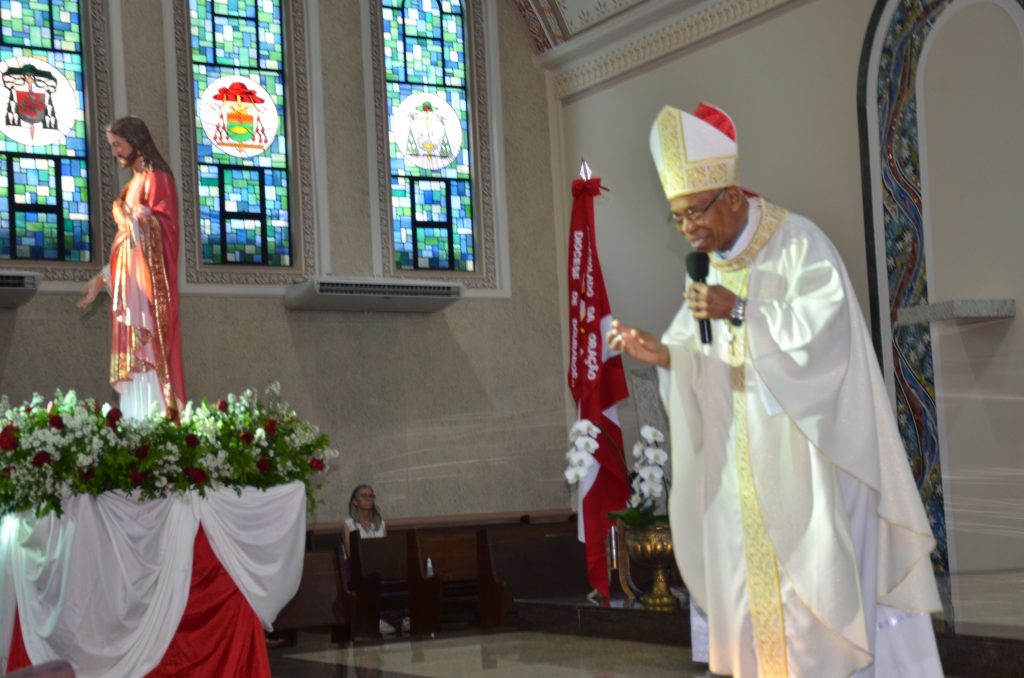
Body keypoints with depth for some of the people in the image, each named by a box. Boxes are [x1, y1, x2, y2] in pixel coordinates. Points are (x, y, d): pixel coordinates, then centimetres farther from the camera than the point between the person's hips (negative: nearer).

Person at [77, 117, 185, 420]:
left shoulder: (156, 179, -7)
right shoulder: (135, 182, 20)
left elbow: (154, 235, -13)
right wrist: (102, 278, 20)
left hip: (145, 279, -9)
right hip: (130, 284, 9)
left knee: (146, 349, -13)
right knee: (135, 353, 5)